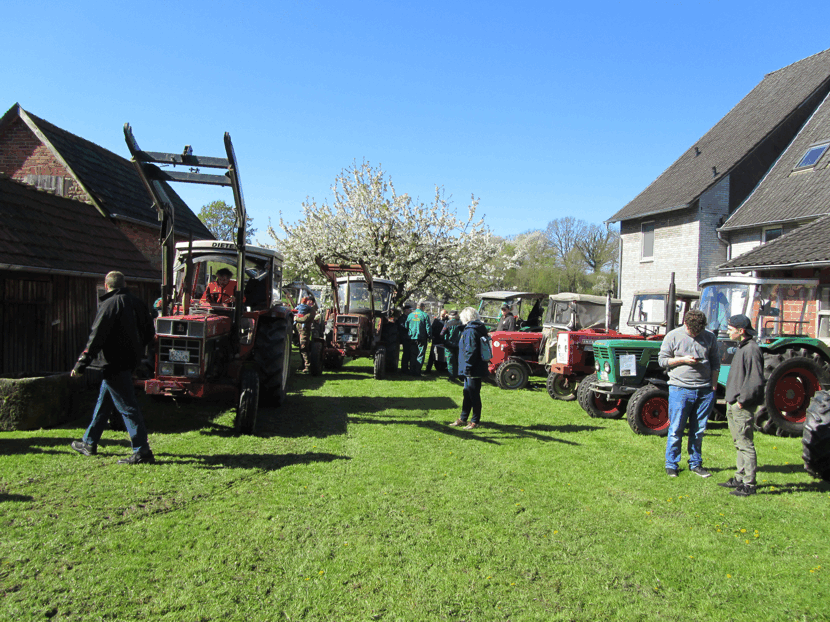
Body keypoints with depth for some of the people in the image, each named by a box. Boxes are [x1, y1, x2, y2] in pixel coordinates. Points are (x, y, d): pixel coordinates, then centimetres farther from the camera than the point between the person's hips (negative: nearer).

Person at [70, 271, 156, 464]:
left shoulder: (110, 304, -13)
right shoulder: (137, 304, 9)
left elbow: (97, 336, -18)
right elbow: (149, 334, 14)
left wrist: (82, 363, -15)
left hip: (114, 363, -8)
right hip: (130, 360, 8)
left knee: (127, 406, -7)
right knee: (103, 402, 20)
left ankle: (142, 452, -6)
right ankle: (89, 443, 33)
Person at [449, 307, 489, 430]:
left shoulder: (470, 331, -18)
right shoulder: (479, 330, 13)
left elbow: (470, 351, -22)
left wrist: (467, 367, -18)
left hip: (473, 371, -10)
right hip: (477, 369, 10)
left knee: (474, 395, -1)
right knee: (467, 394, 17)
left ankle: (475, 421, 9)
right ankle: (463, 419, 27)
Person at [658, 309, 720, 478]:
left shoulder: (710, 338, 8)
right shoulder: (673, 336, -1)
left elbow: (715, 362, 14)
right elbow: (662, 360, 0)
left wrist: (714, 385, 6)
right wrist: (683, 359, -13)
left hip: (705, 390, 3)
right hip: (680, 389, -3)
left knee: (699, 430, 10)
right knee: (676, 429, 0)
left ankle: (695, 464, 22)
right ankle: (671, 465, 10)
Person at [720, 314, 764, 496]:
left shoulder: (751, 350, -17)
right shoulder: (742, 348, 14)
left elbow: (756, 381, -22)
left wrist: (742, 401, -18)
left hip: (743, 407, -10)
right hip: (734, 405, 10)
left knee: (745, 445, -4)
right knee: (740, 444, 17)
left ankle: (749, 484, 2)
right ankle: (740, 478, 26)